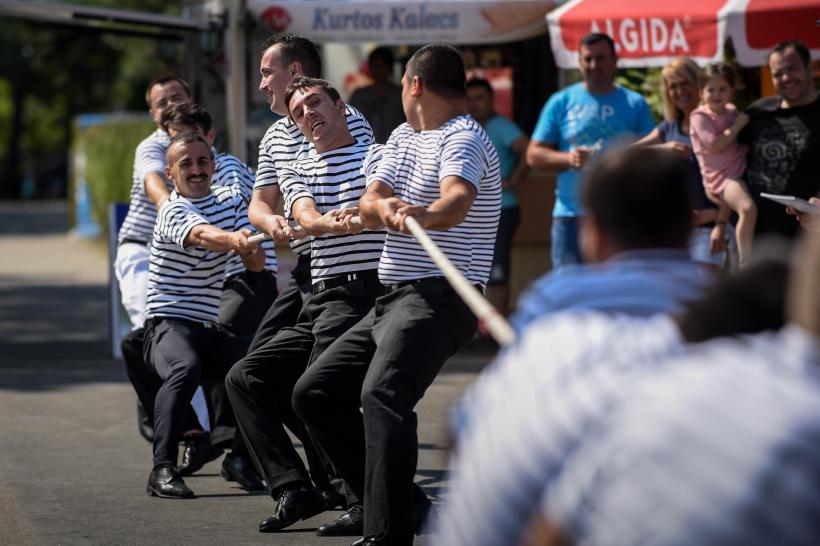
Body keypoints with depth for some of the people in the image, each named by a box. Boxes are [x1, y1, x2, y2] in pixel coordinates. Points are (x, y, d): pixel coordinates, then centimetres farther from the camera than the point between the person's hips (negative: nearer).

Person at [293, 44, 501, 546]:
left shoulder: (464, 139, -9)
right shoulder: (403, 137, 19)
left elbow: (458, 199, -30)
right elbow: (369, 205, 6)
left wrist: (426, 215, -52)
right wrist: (386, 208, -17)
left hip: (439, 298, -10)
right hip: (393, 297, 10)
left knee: (382, 394, -31)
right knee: (315, 393, 11)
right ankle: (403, 501, 14)